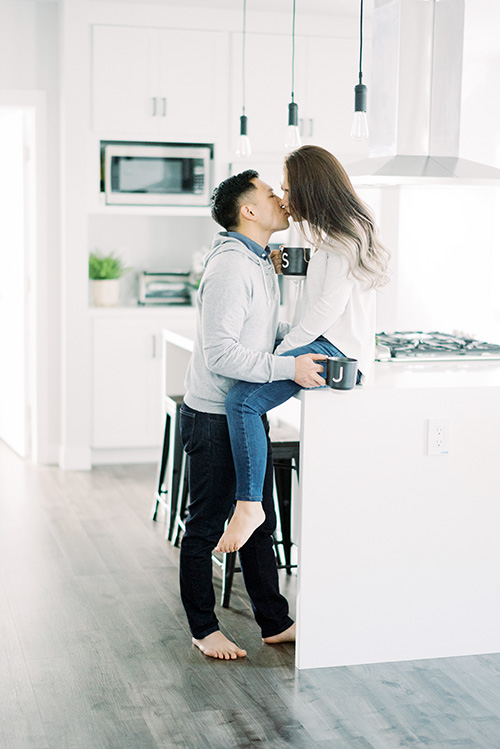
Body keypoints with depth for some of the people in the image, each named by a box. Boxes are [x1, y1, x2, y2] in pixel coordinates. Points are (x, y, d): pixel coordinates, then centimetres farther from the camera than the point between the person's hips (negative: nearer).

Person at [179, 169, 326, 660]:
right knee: (206, 526, 5)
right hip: (215, 418, -9)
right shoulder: (229, 267, -21)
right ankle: (204, 628, 19)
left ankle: (274, 623, 25)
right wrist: (288, 367, -26)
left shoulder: (262, 262, 12)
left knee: (260, 523, 15)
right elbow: (220, 353, -27)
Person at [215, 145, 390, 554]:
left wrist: (280, 354, -16)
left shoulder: (345, 238, -12)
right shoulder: (338, 233, 19)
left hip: (336, 350, -11)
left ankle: (249, 505, -24)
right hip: (324, 344, 11)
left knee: (242, 399, -28)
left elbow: (328, 306, -19)